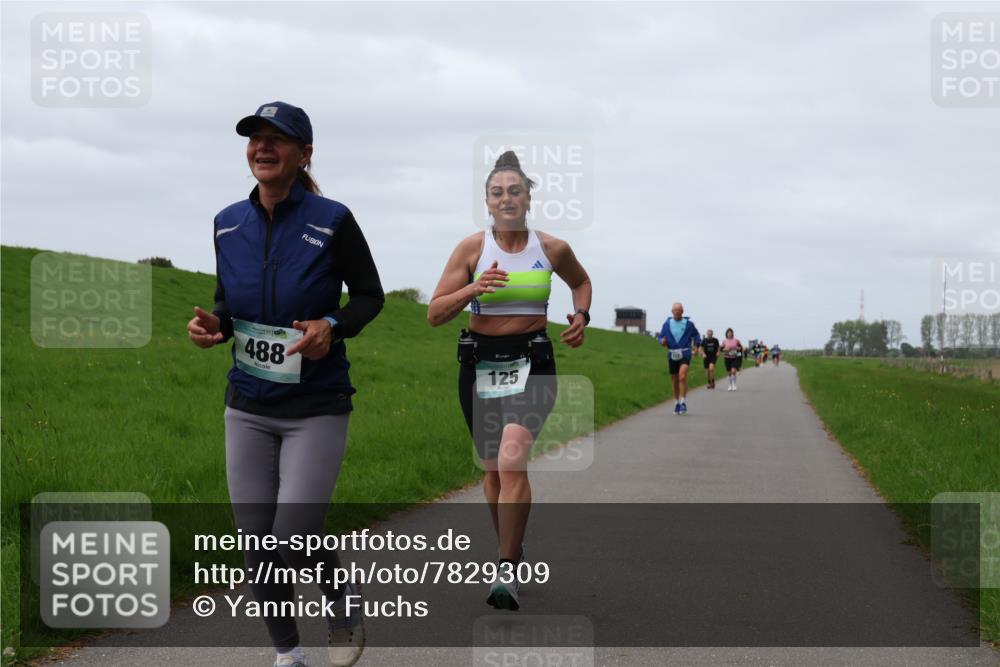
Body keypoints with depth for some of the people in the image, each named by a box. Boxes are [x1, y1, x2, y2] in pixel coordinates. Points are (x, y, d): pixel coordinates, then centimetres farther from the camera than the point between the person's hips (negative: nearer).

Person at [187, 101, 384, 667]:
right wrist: (213, 324, -8)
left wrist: (332, 326, -20)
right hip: (249, 408, 4)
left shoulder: (331, 221, -11)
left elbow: (370, 295, -1)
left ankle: (344, 596, 22)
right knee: (258, 545, 5)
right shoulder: (229, 223, 2)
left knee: (294, 542, -12)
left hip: (316, 409, -4)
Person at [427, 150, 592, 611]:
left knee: (512, 461, -21)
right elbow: (434, 314, -4)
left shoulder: (553, 248, 0)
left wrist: (581, 316, 4)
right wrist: (473, 289, -20)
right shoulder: (472, 248, -2)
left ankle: (507, 571, -18)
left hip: (531, 361, -2)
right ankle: (512, 549, 35)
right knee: (492, 469, 12)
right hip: (480, 361, 2)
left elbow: (581, 282, 23)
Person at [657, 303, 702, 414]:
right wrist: (662, 341, -13)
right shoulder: (667, 324, 5)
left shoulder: (688, 324, 2)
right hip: (672, 355, 3)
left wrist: (696, 345, -1)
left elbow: (696, 335, 14)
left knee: (682, 376, -22)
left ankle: (683, 402, -16)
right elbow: (660, 336, 10)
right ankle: (677, 404, 25)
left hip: (685, 354, -3)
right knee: (674, 380, 9)